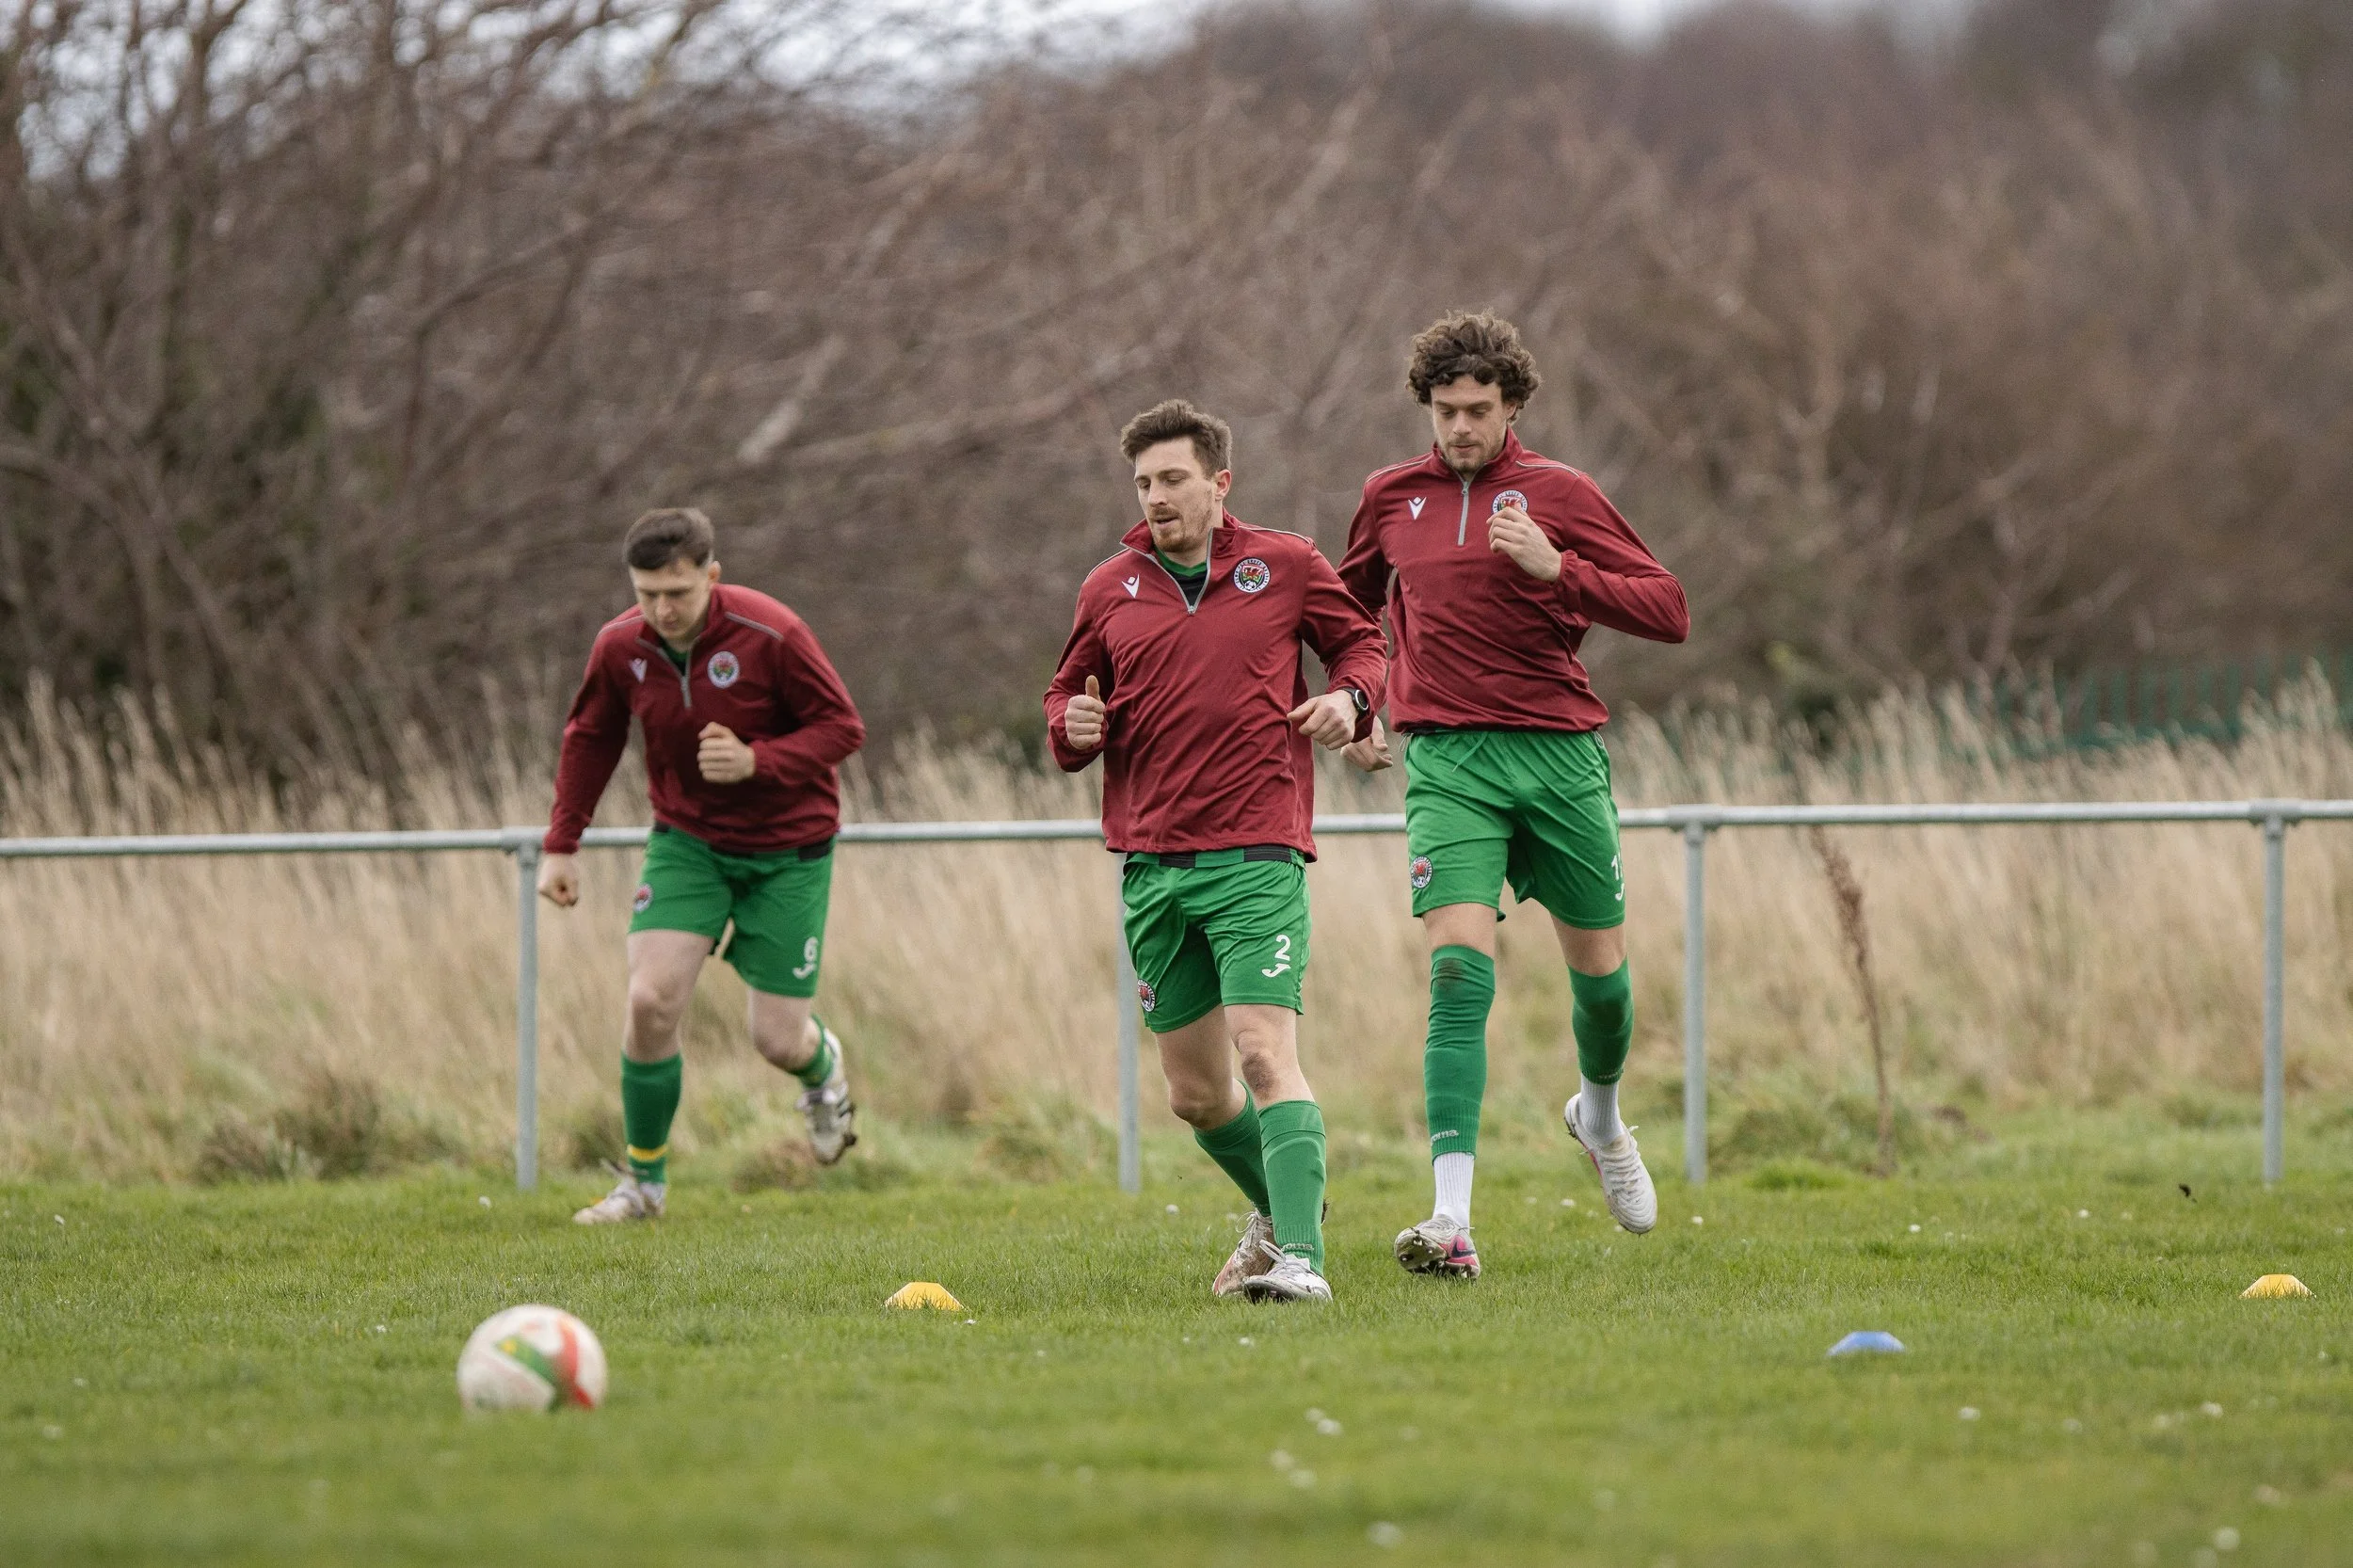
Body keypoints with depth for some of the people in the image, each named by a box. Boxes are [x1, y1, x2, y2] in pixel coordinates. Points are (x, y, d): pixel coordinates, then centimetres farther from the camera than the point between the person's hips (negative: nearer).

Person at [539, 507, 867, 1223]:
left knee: (779, 1040, -2)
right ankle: (644, 1179, 2)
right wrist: (561, 846, 4)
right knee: (651, 1001, -16)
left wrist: (757, 761, -29)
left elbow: (842, 726, -13)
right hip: (687, 841, 3)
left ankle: (823, 1066, 38)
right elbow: (590, 738, 8)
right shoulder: (620, 648, -9)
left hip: (786, 850, -3)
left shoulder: (770, 635, -21)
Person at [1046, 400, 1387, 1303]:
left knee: (1266, 1053, -20)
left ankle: (1300, 1258, -26)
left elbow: (1360, 643, 16)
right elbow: (1069, 697, 17)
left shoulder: (1286, 566, 3)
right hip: (1152, 866, 4)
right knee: (1195, 1093, 11)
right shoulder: (1110, 590, 9)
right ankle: (1279, 1210, 37)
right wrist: (1072, 729, -7)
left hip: (1255, 856, -4)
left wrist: (1351, 697, -6)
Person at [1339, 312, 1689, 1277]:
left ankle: (1600, 1116, 47)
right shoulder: (1391, 498, 9)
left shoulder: (1556, 493, 1)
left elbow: (1668, 612, -5)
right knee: (1460, 972, -17)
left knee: (1599, 971, 11)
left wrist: (1555, 567, -17)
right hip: (1447, 763, 0)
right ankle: (1452, 1220, -26)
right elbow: (1353, 602, 30)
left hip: (1560, 756, 0)